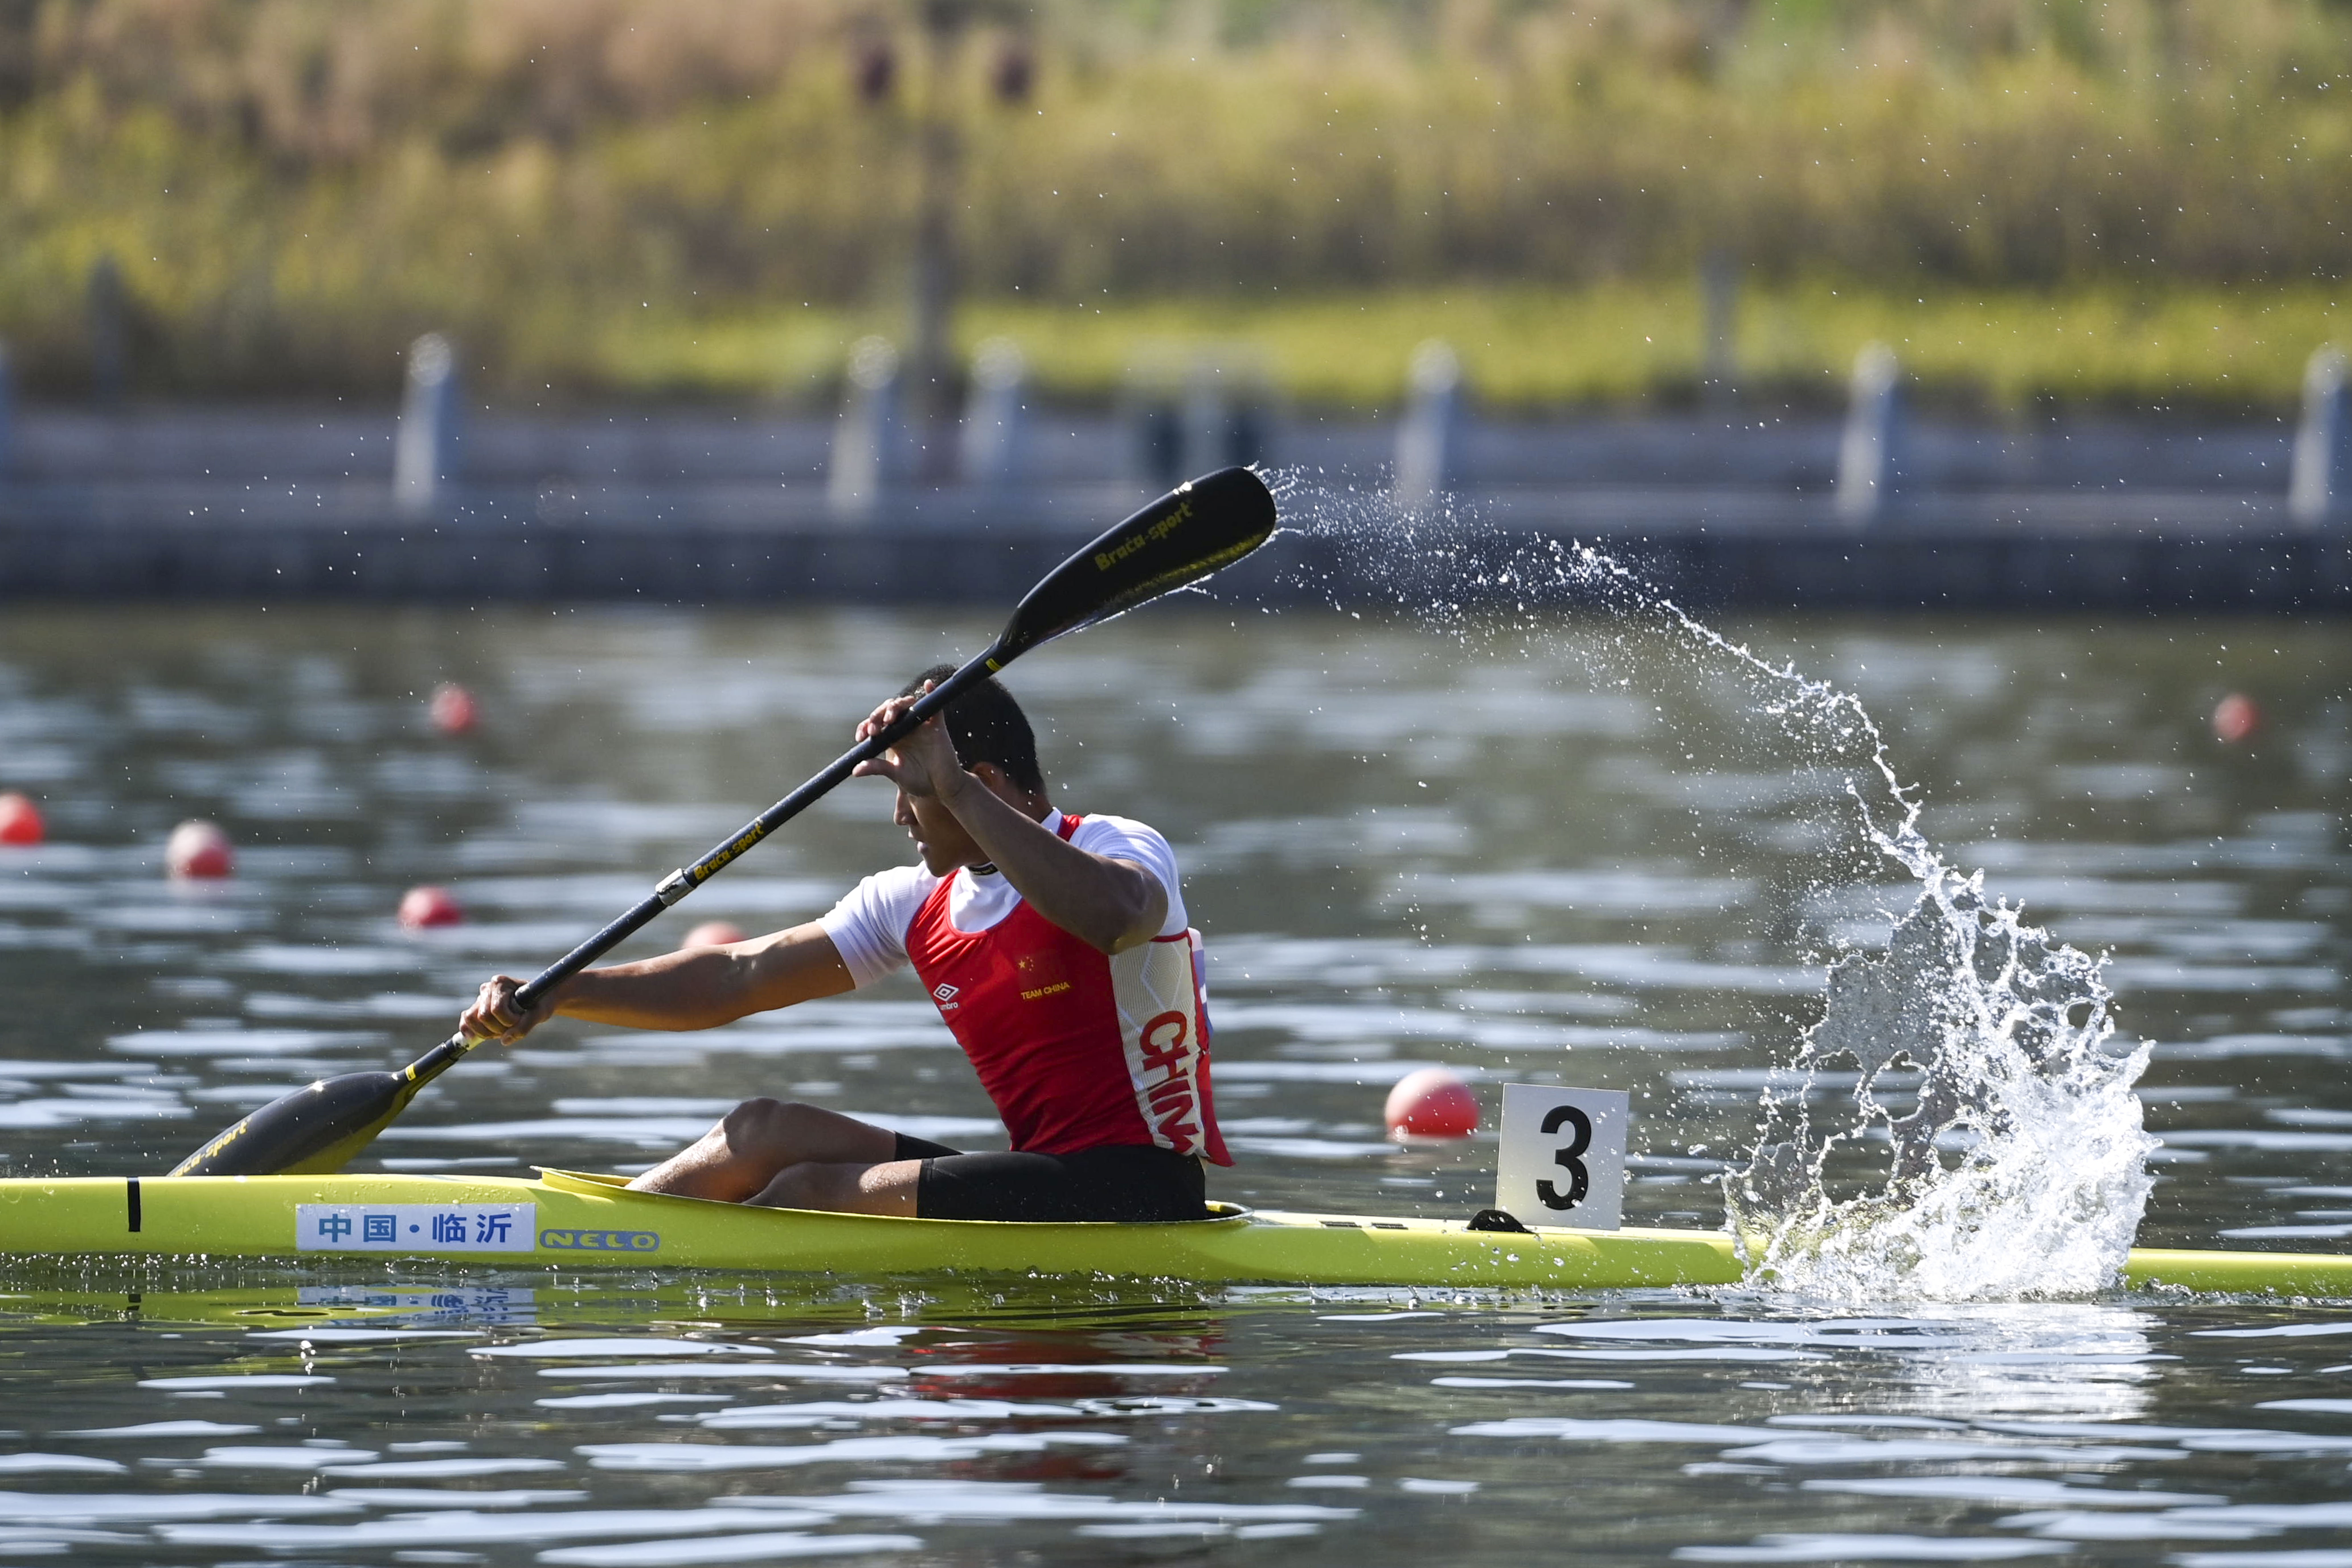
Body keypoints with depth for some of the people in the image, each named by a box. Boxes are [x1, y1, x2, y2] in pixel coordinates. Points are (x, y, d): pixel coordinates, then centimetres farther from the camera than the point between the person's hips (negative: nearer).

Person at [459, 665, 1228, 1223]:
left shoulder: (1120, 849, -9)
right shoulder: (915, 903, 12)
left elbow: (1112, 917, -37)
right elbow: (734, 981, 10)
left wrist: (956, 790, -34)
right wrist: (558, 995, -1)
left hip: (1142, 1192, -8)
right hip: (1047, 1181, 8)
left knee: (813, 1192, -17)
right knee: (765, 1131, 1)